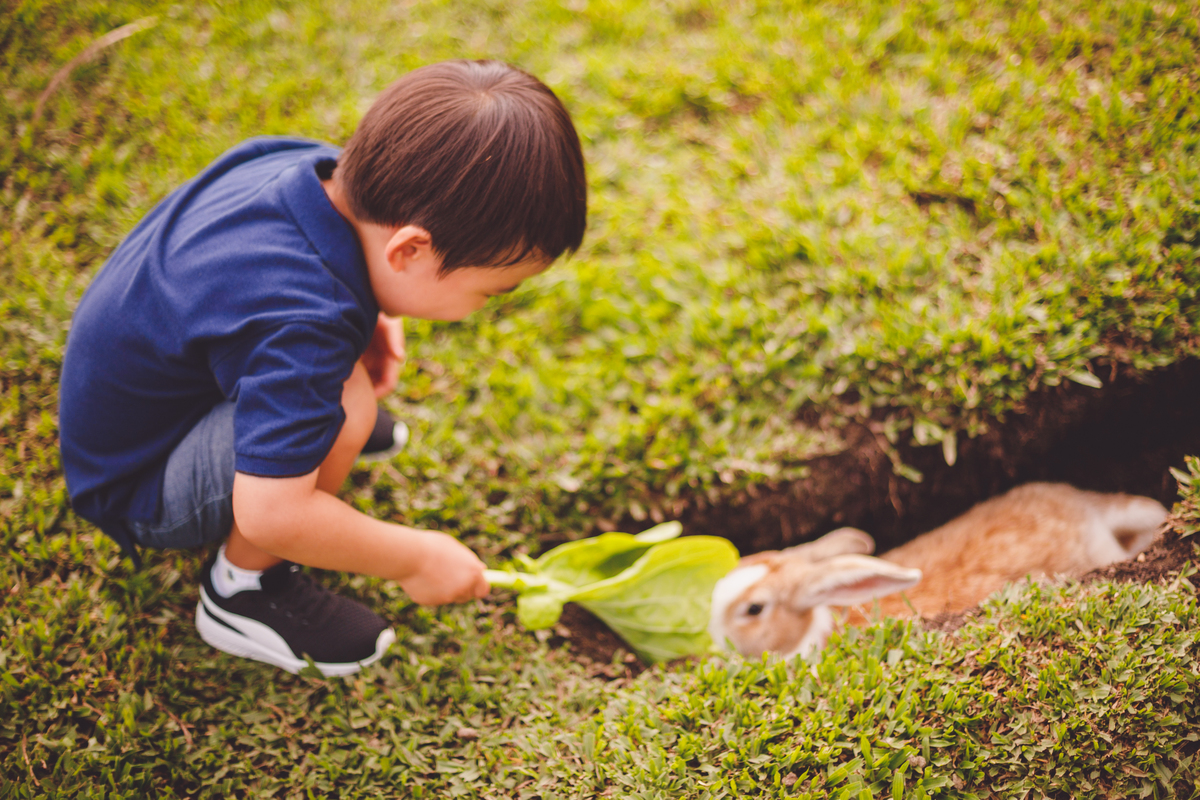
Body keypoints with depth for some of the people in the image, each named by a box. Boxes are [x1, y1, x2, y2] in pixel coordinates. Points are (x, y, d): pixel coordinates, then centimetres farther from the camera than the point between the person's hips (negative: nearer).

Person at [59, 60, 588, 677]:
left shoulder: (308, 164, -14)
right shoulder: (305, 327, -38)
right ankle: (242, 593, -10)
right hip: (135, 492, -9)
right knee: (343, 407, -34)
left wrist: (362, 316, -5)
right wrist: (414, 560, -24)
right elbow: (271, 515, -38)